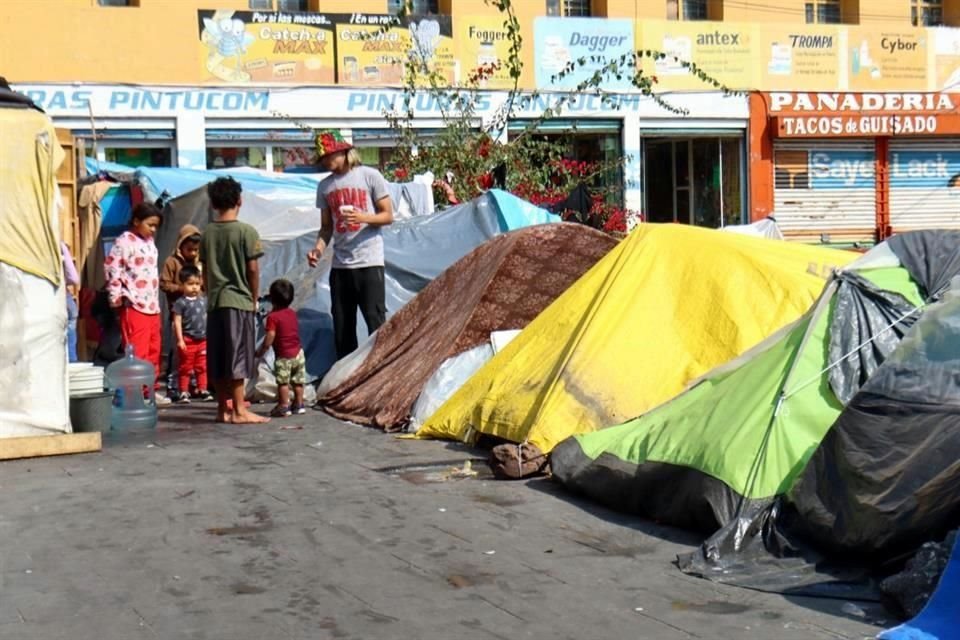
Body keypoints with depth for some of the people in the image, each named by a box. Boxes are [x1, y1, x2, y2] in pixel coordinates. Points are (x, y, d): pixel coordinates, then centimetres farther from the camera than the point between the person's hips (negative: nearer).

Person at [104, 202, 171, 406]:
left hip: (152, 305, 9)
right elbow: (112, 267, -14)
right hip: (134, 305, -9)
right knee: (137, 351, -9)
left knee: (153, 350, 11)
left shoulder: (149, 242, 18)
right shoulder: (125, 241, -8)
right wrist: (119, 295, -16)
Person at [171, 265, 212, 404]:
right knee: (185, 368, 1)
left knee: (202, 367, 11)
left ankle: (202, 390, 19)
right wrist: (180, 339, -15)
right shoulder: (180, 302, -8)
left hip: (203, 340, 5)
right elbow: (177, 322, -10)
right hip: (187, 340, -5)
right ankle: (183, 392, 6)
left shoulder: (203, 300, 9)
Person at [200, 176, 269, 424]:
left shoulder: (207, 233, 6)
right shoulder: (246, 231, -7)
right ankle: (239, 410, -4)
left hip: (214, 301, 5)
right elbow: (253, 269, -8)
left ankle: (223, 408, 13)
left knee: (218, 358, 7)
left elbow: (205, 269, 9)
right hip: (239, 300, -5)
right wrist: (254, 299, 3)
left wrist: (211, 294, 17)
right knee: (238, 356, -4)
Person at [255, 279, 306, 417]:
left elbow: (270, 337, -19)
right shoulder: (293, 313, 9)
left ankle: (284, 406, -5)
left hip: (283, 356, -7)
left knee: (283, 381, -3)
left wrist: (261, 351, -9)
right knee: (298, 380, 13)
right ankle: (299, 405, 19)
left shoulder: (273, 317, -13)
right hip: (298, 353, 7)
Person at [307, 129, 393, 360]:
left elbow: (388, 216, -1)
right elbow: (326, 226, 15)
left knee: (376, 322, -8)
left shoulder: (369, 176, -1)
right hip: (340, 265, 5)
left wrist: (362, 217, -19)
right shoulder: (325, 186, 12)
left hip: (369, 262, -5)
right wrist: (318, 249, -4)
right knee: (342, 328, 7)